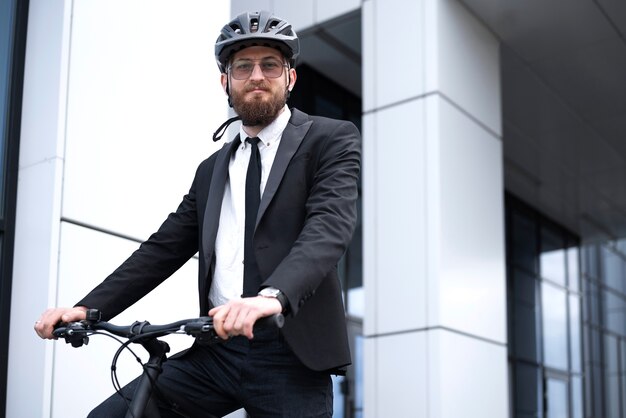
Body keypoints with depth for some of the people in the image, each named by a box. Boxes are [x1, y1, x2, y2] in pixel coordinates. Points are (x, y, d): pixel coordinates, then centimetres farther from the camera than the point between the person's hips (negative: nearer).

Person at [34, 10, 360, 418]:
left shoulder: (332, 139, 1)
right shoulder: (212, 169, 20)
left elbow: (330, 223, -16)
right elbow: (165, 247, 13)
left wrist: (272, 295, -35)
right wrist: (87, 307, -1)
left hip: (291, 358, -5)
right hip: (216, 353, 5)